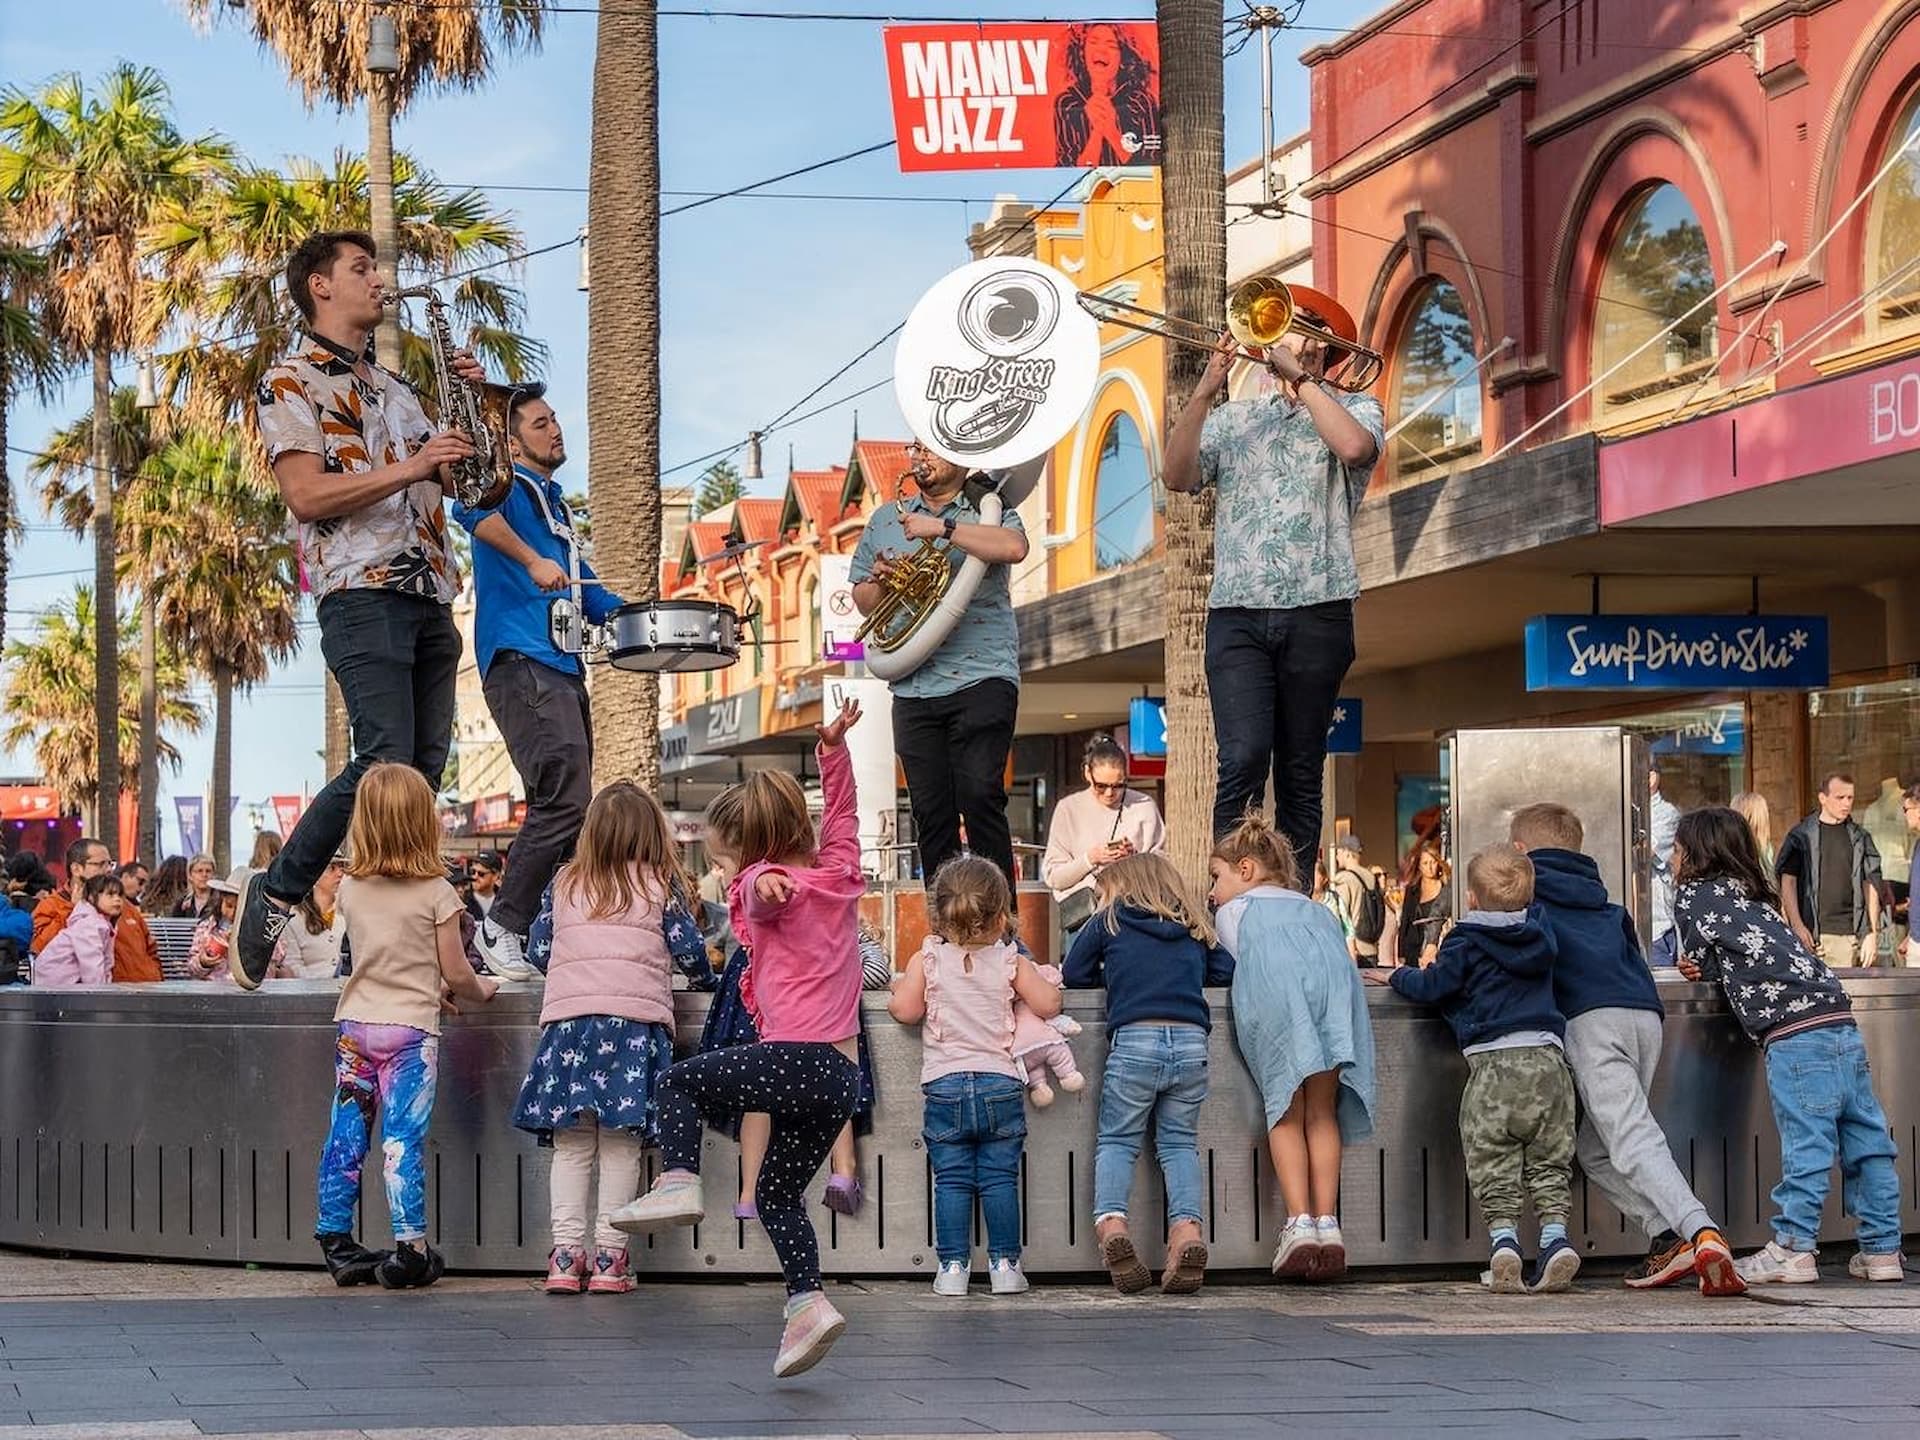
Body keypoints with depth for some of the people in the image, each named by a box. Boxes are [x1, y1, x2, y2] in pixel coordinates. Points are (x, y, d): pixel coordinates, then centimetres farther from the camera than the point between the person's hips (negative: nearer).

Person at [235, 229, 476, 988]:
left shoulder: (392, 385, 24)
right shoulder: (292, 382, 0)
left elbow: (441, 484, 26)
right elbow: (307, 494, -13)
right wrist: (411, 468, -17)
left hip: (430, 593, 8)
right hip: (361, 591, -8)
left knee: (427, 764, 2)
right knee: (387, 762, -17)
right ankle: (273, 897, -4)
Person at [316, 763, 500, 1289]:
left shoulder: (351, 889, 4)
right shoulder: (436, 893, -8)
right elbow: (455, 974, -5)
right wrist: (481, 989, 16)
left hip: (355, 1024, 4)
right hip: (411, 1029, -4)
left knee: (345, 1139, 8)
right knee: (404, 1142, -4)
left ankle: (336, 1243, 12)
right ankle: (409, 1250, -2)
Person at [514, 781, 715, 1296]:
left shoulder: (562, 885, 15)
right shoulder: (662, 887, 8)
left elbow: (537, 949, 17)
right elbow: (689, 950, 7)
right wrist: (706, 979, 27)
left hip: (567, 1016, 2)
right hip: (636, 1019, -2)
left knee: (571, 1144, 4)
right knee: (621, 1145, -1)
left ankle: (566, 1253, -2)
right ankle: (609, 1256, -3)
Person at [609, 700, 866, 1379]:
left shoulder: (767, 883, 0)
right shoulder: (839, 872, 18)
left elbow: (769, 890, -26)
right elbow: (841, 815, 36)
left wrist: (767, 883, -47)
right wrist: (834, 748, 38)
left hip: (796, 1060, -7)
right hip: (843, 1075, 7)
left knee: (680, 1081, 12)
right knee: (779, 1196, 16)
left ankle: (678, 1183, -7)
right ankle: (808, 1302, 2)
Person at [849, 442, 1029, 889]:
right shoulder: (885, 520, 19)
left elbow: (1014, 548, -18)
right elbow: (862, 601, 23)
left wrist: (943, 528, -18)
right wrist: (881, 579, 0)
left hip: (982, 679, -4)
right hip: (912, 688, 4)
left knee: (979, 794, -16)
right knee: (930, 813, 1)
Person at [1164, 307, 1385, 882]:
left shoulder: (1356, 408, 11)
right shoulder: (1234, 418, 18)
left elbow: (1353, 447, -13)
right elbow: (1177, 476, 3)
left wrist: (1299, 375, -7)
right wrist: (1207, 387, -4)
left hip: (1316, 613, -1)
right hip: (1237, 614, 1)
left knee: (1300, 775, 3)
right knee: (1243, 760, -15)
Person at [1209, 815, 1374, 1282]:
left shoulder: (1234, 910, 31)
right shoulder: (1314, 908, 42)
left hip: (1272, 987, -3)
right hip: (1332, 980, 3)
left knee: (1287, 1111, 0)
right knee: (1323, 1111, 6)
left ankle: (1298, 1223, -12)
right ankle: (1327, 1222, -5)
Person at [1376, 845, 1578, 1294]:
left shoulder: (1466, 943, 2)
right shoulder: (1540, 940, 16)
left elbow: (1433, 987, -2)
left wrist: (1398, 976, 18)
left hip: (1492, 1059, -4)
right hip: (1547, 1057, 4)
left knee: (1493, 1168, 0)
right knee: (1549, 1163, 10)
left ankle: (1503, 1240, -14)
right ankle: (1555, 1237, -3)